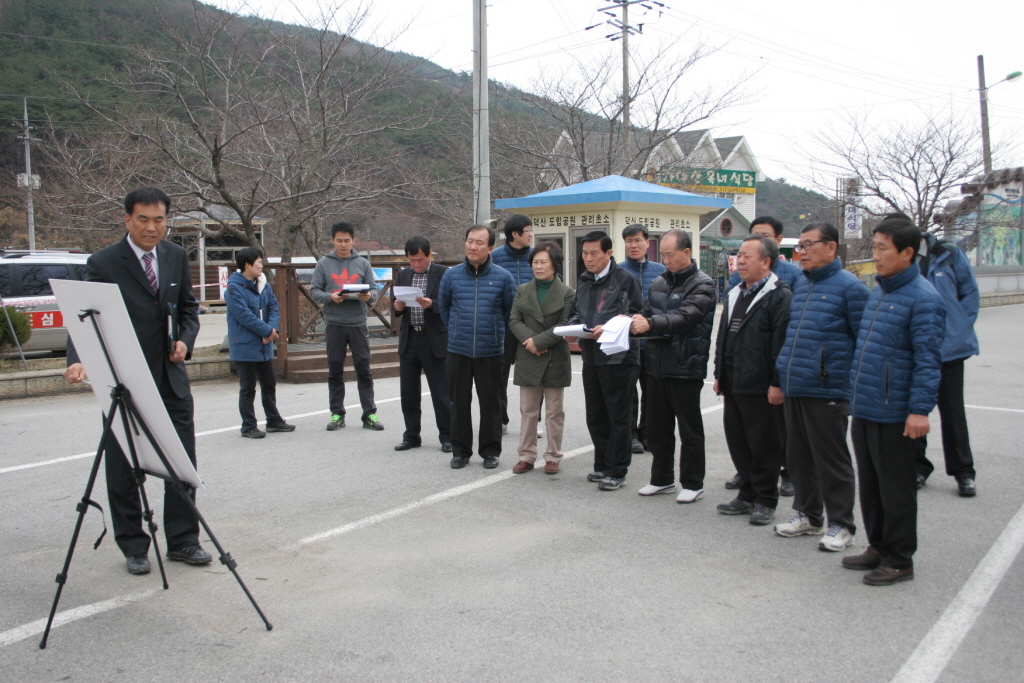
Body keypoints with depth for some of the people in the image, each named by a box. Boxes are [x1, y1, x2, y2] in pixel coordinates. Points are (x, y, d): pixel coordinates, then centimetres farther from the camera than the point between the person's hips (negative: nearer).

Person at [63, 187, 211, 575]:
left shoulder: (176, 257, 6)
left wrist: (186, 339, -3)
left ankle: (182, 540, 20)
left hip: (170, 375, 4)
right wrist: (78, 360, -33)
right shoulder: (103, 263, -9)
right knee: (124, 468, 5)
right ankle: (133, 547, 20)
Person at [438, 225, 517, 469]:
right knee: (459, 401, 7)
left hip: (490, 351, -1)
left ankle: (491, 451, 18)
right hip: (458, 350, 1)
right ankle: (460, 450, 20)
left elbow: (511, 312, 9)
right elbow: (443, 307, 15)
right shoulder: (451, 275, 2)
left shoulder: (503, 277, -3)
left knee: (490, 402, 5)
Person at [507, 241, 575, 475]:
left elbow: (565, 325, -9)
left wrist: (539, 341, -16)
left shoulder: (567, 293, -2)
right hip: (528, 359, 3)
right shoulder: (522, 290, 9)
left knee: (554, 412, 6)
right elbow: (514, 320, 3)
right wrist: (528, 340, -15)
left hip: (555, 360, -3)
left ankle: (553, 457, 15)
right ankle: (526, 456, 16)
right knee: (528, 411, 8)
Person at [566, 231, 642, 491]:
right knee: (595, 416, 13)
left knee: (618, 416, 1)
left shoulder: (625, 279, -7)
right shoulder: (584, 281, 15)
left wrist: (607, 329, -22)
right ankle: (602, 465, 26)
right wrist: (572, 329, 2)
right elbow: (576, 312, 22)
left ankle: (616, 471, 10)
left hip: (617, 358, -7)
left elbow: (635, 316, -11)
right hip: (591, 357, 7)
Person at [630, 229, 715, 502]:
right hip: (657, 364, 7)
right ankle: (661, 479, 27)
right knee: (658, 428, 14)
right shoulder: (659, 282, 12)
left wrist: (650, 324, -36)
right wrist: (631, 321, -10)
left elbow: (686, 317, -24)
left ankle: (692, 484, 18)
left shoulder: (702, 285, -9)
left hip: (686, 367, -6)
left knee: (690, 429, 5)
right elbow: (647, 315, 12)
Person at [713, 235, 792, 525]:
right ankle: (748, 495, 27)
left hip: (761, 389, -8)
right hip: (733, 386, 8)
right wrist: (719, 374, 18)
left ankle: (765, 501, 15)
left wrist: (777, 383, -20)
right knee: (737, 442, 14)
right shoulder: (734, 295, 16)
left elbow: (782, 344, -17)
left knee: (764, 446, 3)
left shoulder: (780, 297, -11)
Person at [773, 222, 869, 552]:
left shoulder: (849, 286, -8)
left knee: (831, 461, 3)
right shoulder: (800, 284, 14)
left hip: (827, 391, -7)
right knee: (798, 457, 15)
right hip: (794, 389, 7)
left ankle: (841, 524, 17)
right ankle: (808, 515, 30)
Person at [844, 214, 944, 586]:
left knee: (896, 489, 4)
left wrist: (920, 409, -20)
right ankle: (878, 547, 32)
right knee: (869, 484, 17)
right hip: (863, 410, 8)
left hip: (894, 415, -8)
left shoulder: (923, 298, -13)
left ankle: (899, 560, 18)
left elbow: (927, 360, -17)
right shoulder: (876, 293, 13)